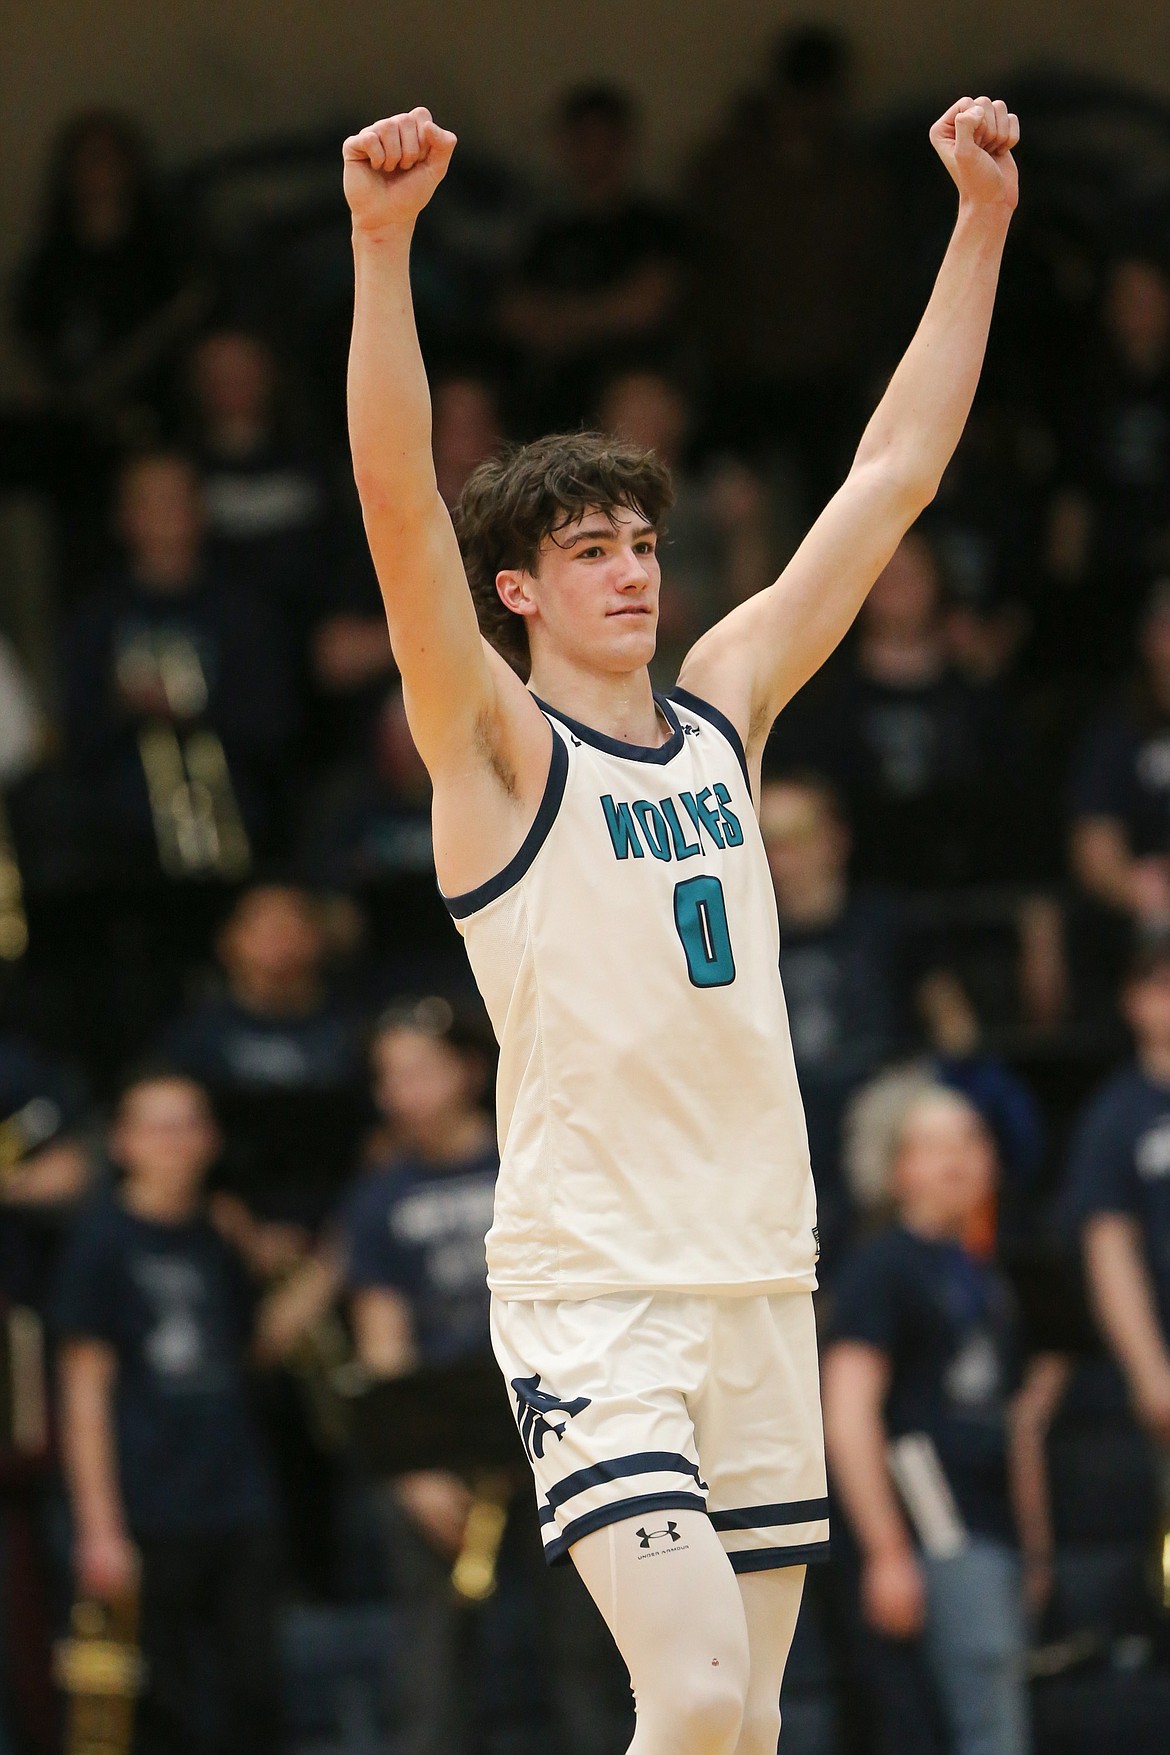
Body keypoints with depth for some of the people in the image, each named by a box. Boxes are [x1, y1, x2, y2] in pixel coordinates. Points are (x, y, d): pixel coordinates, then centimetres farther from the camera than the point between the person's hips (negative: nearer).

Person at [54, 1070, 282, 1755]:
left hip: (240, 1511, 5)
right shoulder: (104, 1239, -3)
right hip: (153, 1515, -5)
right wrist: (99, 1526, -11)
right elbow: (86, 1389, -6)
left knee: (258, 1698, 2)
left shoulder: (220, 1241, 12)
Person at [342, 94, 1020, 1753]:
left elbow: (891, 478, 16)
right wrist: (383, 245, -29)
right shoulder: (496, 747, -2)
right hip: (590, 1288, -6)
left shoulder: (722, 710, 13)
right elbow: (400, 509, -17)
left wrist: (983, 221, 13)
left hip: (762, 1279, 6)